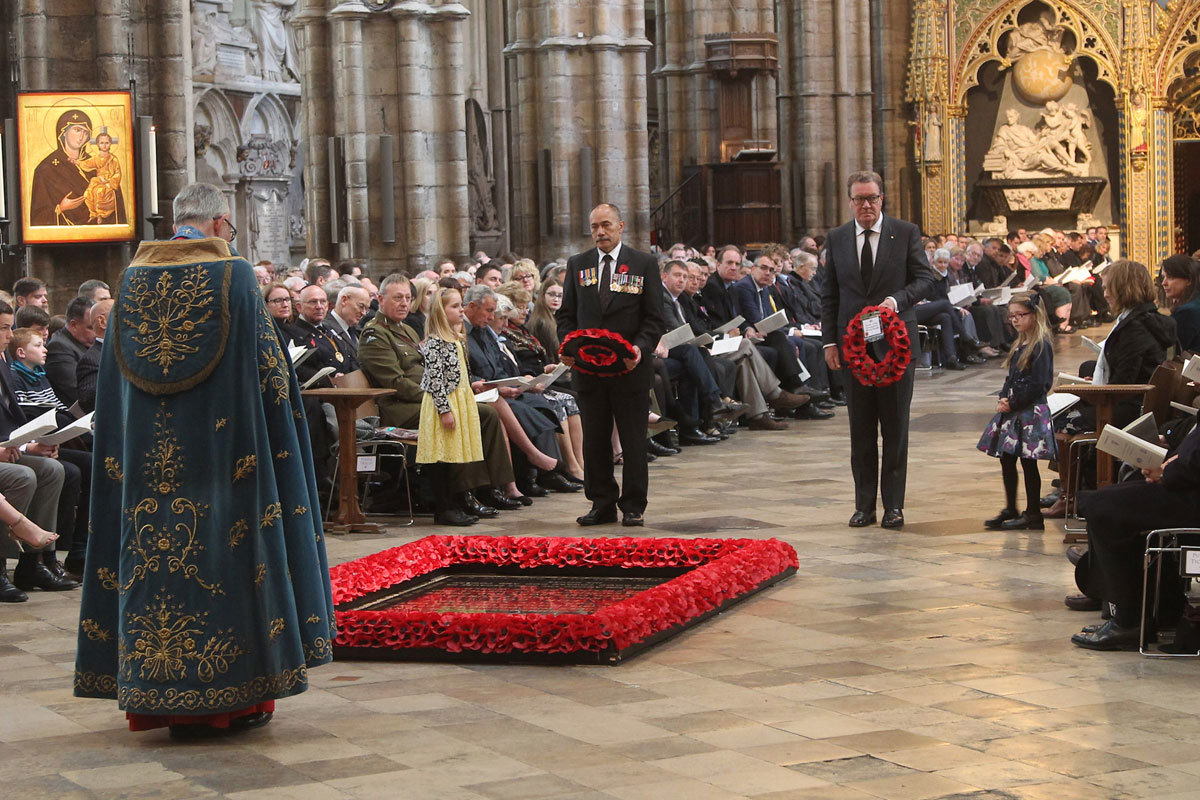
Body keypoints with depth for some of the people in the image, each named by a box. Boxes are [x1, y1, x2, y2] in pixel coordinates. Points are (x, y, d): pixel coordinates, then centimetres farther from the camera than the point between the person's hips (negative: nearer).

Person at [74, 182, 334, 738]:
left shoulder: (134, 278, 6)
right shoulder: (233, 275, -6)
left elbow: (115, 374, 10)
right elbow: (268, 365, -5)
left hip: (146, 454, 4)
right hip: (220, 444, -4)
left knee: (153, 554, 7)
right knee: (222, 553, 3)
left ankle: (162, 700, 10)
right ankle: (236, 697, 7)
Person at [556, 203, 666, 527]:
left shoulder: (644, 264, 2)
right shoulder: (577, 264, 10)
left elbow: (654, 318, 0)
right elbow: (566, 314, 12)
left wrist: (640, 348, -17)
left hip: (630, 367, -3)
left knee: (633, 441, 4)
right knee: (594, 441, 7)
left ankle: (633, 507, 12)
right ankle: (602, 504, 17)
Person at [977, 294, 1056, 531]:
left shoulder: (1041, 346, -13)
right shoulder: (1020, 345, 14)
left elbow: (1038, 384, -18)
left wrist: (1012, 403, -15)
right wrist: (1003, 398, 1)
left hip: (1030, 413, -9)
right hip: (1013, 413, 9)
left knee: (1028, 463, -3)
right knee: (1006, 459, 12)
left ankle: (1033, 515, 5)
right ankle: (1010, 510, 22)